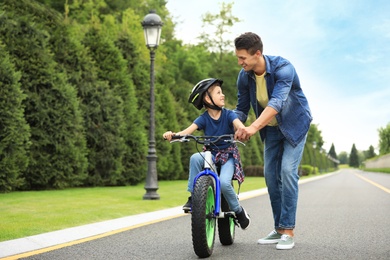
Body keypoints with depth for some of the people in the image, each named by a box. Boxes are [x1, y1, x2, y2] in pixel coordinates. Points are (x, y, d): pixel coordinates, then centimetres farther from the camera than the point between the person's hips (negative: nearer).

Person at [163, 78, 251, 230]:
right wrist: (173, 135, -40)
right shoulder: (203, 119, -6)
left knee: (224, 182, -27)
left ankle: (239, 212, 1)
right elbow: (188, 131, -20)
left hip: (229, 155, -2)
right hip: (212, 154, 2)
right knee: (195, 158, -31)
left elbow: (240, 126, -27)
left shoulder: (228, 114, -8)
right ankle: (193, 198, -19)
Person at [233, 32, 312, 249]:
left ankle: (288, 231, -11)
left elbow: (277, 102, -45)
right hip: (271, 128, 6)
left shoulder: (283, 68, -31)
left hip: (295, 124, -6)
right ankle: (279, 229, 11)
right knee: (271, 175, 2)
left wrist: (254, 127, -58)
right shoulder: (244, 76, -13)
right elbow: (242, 109, -3)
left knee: (287, 172, -17)